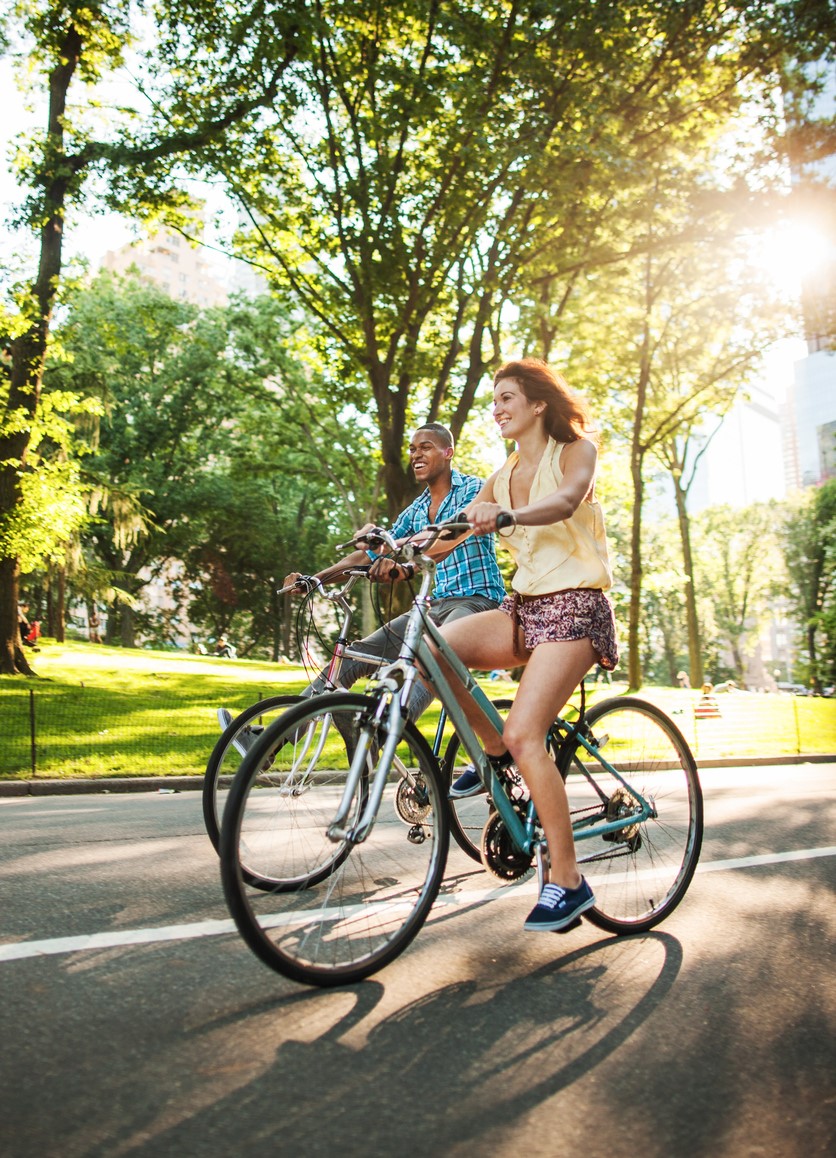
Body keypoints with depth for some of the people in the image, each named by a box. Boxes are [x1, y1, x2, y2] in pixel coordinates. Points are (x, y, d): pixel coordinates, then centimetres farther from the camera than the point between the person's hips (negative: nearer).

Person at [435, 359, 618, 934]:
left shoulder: (575, 450, -1)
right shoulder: (503, 477, 17)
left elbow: (565, 502, -24)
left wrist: (504, 516, -44)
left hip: (574, 605, -6)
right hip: (525, 606, 6)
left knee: (524, 735, -20)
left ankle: (568, 881, -9)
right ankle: (494, 751, 2)